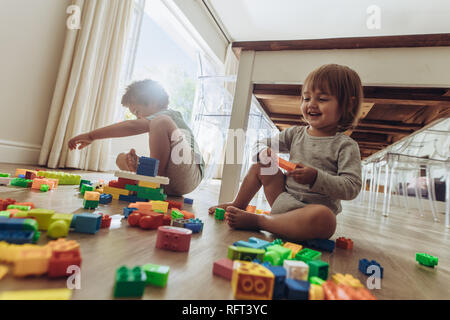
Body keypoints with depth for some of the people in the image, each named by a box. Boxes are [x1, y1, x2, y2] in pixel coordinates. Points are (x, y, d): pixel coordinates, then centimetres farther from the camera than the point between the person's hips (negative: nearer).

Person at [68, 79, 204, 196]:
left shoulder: (169, 114, -2)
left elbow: (133, 126, -22)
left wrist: (91, 136, -22)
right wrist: (138, 162, 7)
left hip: (189, 176, -9)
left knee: (161, 122, -26)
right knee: (121, 158, 11)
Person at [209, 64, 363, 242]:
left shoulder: (346, 146, -9)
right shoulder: (295, 133, 6)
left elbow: (352, 187, -15)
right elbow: (262, 144, 10)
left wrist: (315, 177, -29)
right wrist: (263, 153, -14)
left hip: (313, 209, -4)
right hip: (283, 199, 5)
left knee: (324, 218, -39)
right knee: (259, 165, 7)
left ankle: (256, 221, -24)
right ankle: (238, 206, 19)